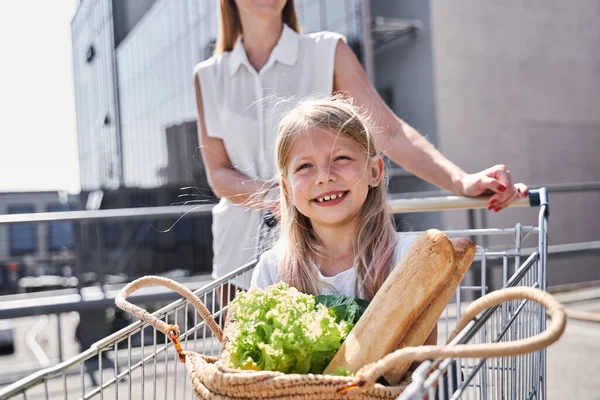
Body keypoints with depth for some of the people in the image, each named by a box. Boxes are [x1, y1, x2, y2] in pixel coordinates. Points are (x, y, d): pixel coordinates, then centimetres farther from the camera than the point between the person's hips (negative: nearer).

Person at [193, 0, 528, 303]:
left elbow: (389, 132, -11)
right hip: (240, 251, 2)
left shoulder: (328, 52, 0)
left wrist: (461, 181, -27)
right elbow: (218, 174, 1)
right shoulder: (209, 77, 6)